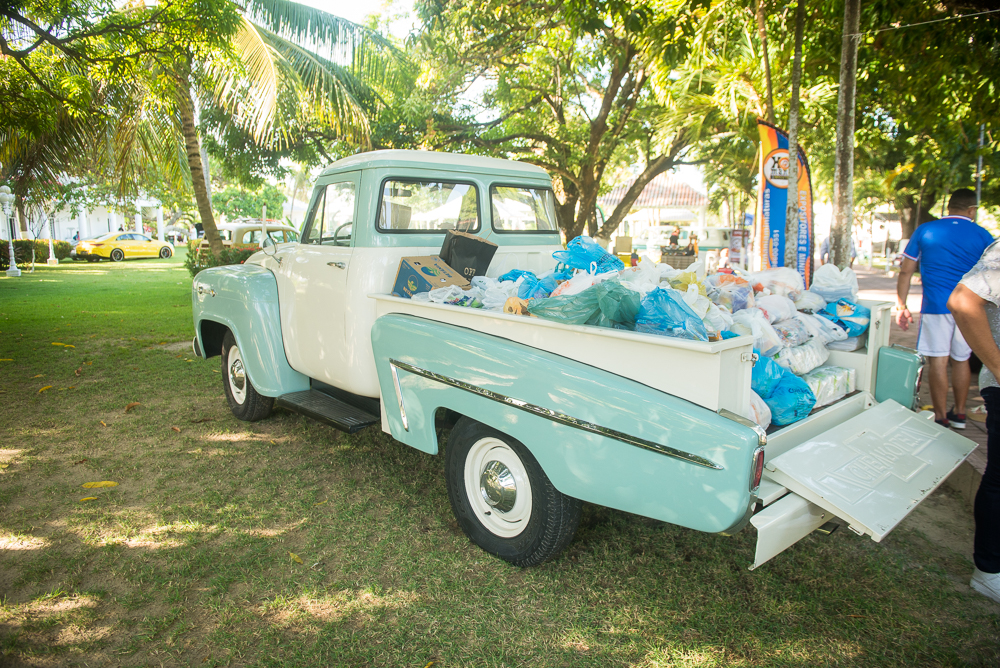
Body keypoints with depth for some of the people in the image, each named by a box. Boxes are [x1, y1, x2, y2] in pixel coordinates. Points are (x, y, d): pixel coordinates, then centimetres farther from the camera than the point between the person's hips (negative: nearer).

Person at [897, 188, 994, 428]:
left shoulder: (925, 230, 1)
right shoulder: (982, 236, 4)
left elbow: (906, 271, 1)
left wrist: (901, 306, 6)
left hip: (936, 305, -2)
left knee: (938, 361, 1)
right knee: (961, 360, 15)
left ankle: (941, 418, 4)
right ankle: (959, 414, 25)